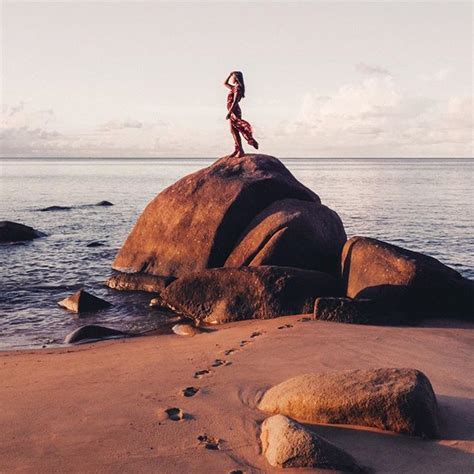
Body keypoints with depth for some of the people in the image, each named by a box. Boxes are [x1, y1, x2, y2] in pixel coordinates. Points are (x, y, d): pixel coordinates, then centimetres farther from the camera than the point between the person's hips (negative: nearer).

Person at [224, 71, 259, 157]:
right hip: (233, 112, 9)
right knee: (233, 131, 8)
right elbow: (225, 83, 33)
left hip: (234, 111, -9)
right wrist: (229, 75, 20)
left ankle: (240, 150, -7)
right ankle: (237, 150, 9)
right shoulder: (234, 87, 16)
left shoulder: (238, 88, -12)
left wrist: (229, 113, -24)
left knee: (236, 131, -9)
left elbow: (235, 102, -20)